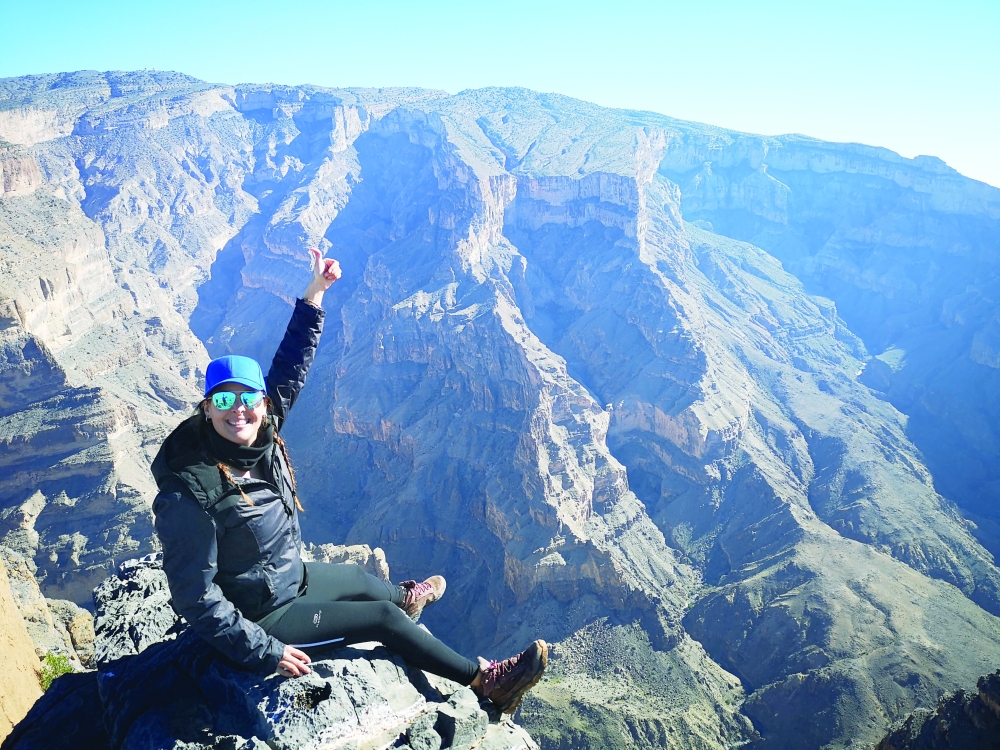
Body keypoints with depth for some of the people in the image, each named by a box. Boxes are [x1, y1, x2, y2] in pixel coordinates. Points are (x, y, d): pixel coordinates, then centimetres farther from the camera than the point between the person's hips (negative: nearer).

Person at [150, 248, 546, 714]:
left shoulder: (260, 435, -15)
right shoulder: (189, 496, -35)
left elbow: (289, 366, -8)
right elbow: (196, 598, -29)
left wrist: (315, 293, -12)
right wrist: (265, 652, -25)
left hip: (288, 576, 8)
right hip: (259, 617, -7)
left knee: (358, 579, 30)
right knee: (383, 618, -1)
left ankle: (406, 600, 69)